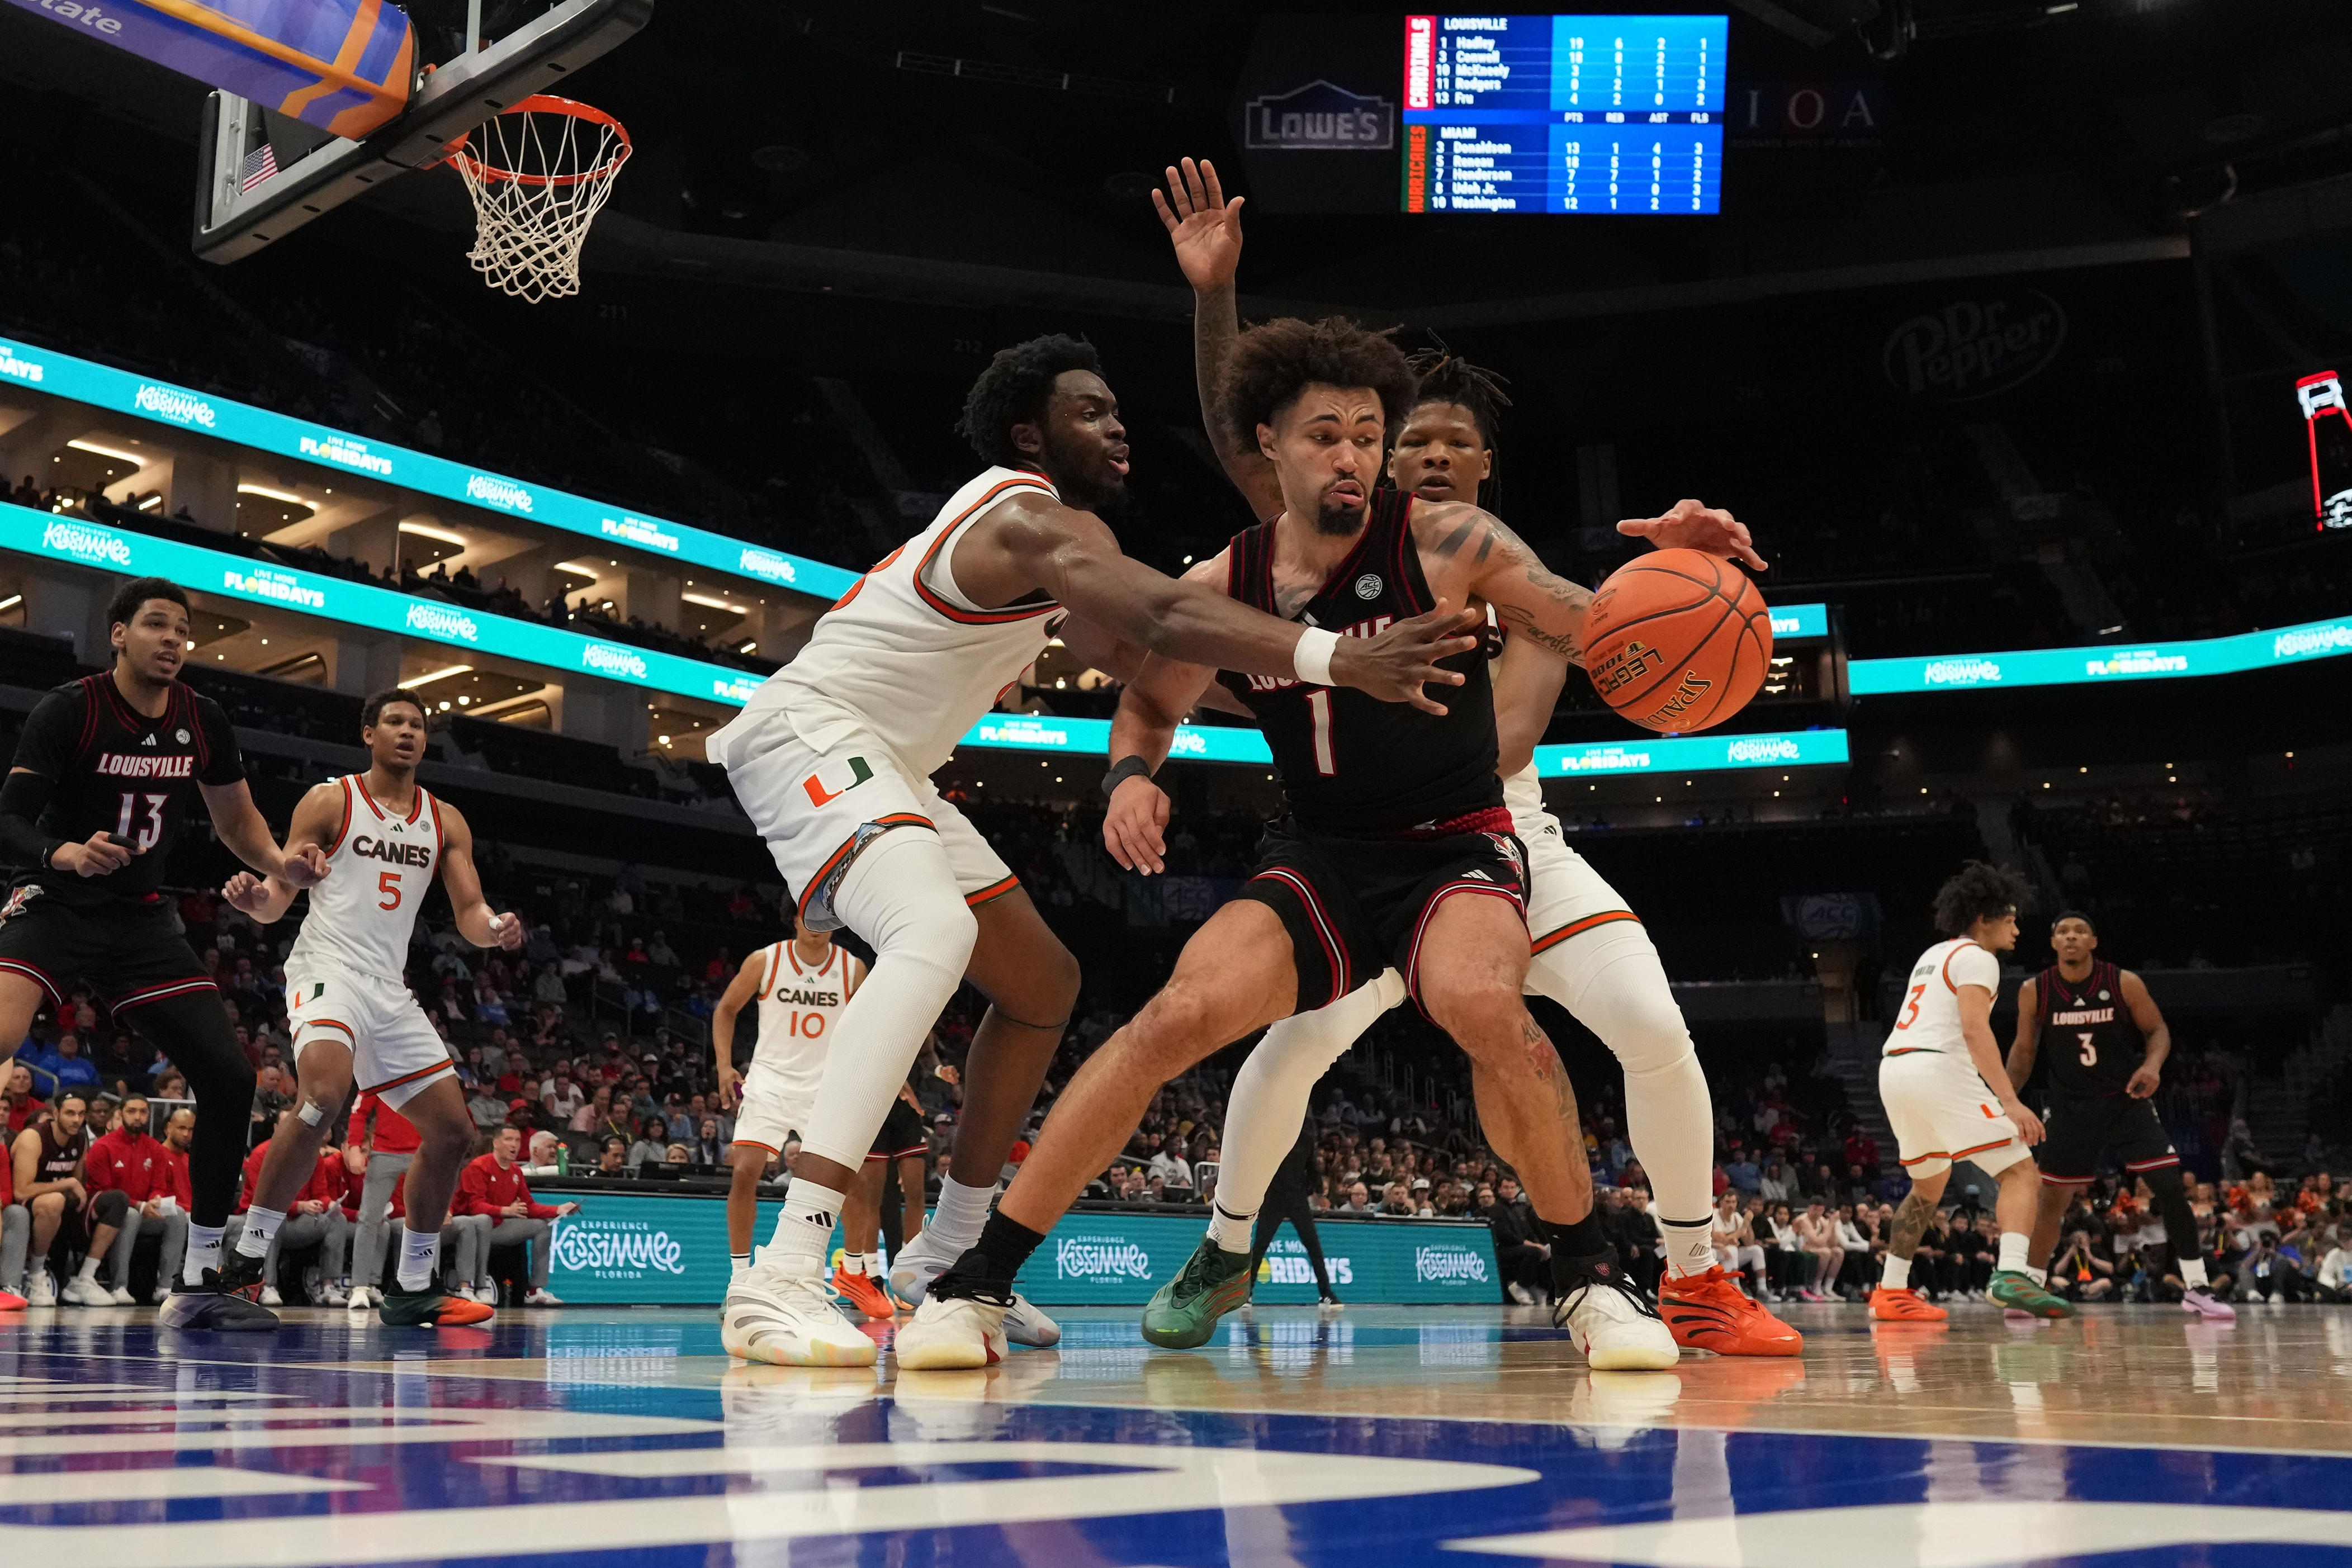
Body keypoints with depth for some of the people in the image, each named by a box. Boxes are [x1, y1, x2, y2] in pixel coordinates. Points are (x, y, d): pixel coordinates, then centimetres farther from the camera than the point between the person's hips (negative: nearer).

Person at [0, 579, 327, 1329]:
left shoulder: (203, 723, 2)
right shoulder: (69, 709, -12)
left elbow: (237, 821, 16)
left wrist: (280, 863, -5)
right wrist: (63, 852, -38)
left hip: (141, 918, 5)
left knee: (231, 1078, -3)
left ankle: (198, 1286, 9)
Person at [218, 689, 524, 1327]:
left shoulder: (445, 820, 14)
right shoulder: (330, 801, 1)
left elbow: (469, 913, 7)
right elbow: (278, 900, -1)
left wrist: (494, 928, -16)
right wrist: (254, 897, -24)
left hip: (391, 988, 6)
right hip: (327, 968, -6)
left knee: (453, 1130, 4)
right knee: (324, 1093, -34)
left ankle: (412, 1288, 16)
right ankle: (246, 1256, -24)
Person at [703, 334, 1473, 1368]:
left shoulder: (1044, 541, 15)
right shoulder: (1036, 521, -19)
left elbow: (1127, 638, 29)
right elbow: (1163, 619, -38)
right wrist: (1338, 659, -49)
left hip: (879, 766, 11)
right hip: (807, 732, -11)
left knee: (1042, 981, 13)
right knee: (935, 936, -36)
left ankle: (944, 1262, 22)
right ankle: (778, 1281, -43)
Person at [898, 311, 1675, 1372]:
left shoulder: (1446, 545, -11)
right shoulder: (1221, 589, -2)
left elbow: (1589, 631, -11)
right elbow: (1152, 702, 14)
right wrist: (1131, 774, -8)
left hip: (1454, 849, -2)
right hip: (1319, 856, 2)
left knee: (1482, 1005, -36)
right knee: (1181, 1013, -23)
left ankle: (1587, 1274, -12)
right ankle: (975, 1284, -13)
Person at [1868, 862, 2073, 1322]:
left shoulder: (1933, 955, 26)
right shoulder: (1975, 958, -2)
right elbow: (1975, 1029, -17)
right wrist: (2011, 1101, -24)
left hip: (1893, 1070, 9)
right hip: (1939, 1070, -9)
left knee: (1929, 1185, 26)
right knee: (2021, 1173, -9)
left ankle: (1890, 1293, 24)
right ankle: (2011, 1275, -31)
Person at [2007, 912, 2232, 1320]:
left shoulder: (2125, 983, -12)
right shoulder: (2034, 992, -8)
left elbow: (2158, 1030, -1)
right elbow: (2025, 1049, 5)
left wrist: (2152, 1064, -22)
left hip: (2127, 1099, -1)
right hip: (2071, 1106, 1)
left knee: (2171, 1187, -9)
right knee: (2053, 1199, 1)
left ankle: (2196, 1289, 2)